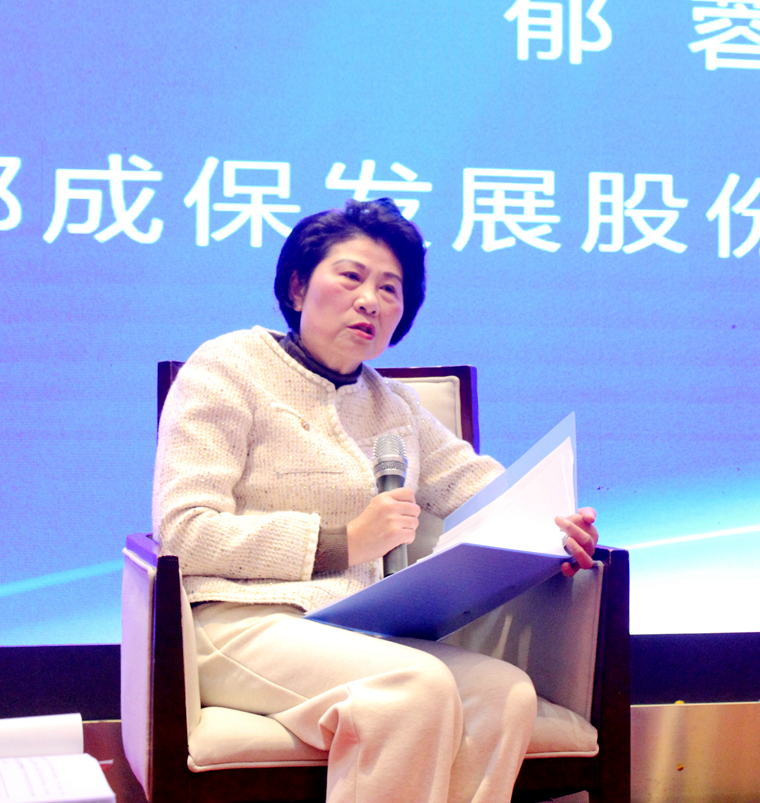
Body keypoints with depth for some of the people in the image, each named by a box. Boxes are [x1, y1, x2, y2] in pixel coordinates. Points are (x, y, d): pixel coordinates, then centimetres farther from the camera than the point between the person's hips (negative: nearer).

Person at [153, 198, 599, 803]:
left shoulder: (390, 403, 24)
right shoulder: (228, 368, 3)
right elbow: (181, 531, -8)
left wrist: (546, 525, -1)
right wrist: (343, 543, -14)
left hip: (355, 632, 6)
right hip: (241, 624, -6)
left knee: (506, 694, -23)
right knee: (420, 686, -32)